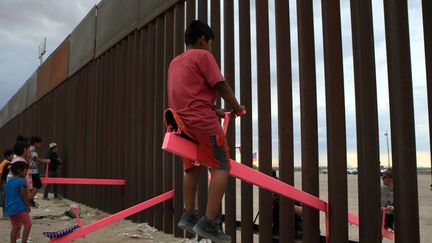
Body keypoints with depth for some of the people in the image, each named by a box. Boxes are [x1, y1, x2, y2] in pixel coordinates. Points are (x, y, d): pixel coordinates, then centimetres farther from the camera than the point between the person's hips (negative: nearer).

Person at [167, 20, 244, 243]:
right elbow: (221, 86, -7)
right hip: (202, 121, -8)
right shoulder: (203, 55, -1)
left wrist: (215, 111, 21)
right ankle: (209, 222, -12)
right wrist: (236, 107, 8)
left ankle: (189, 215, 17)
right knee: (222, 167, -6)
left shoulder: (175, 62, 22)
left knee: (192, 167, 18)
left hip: (182, 121, 9)